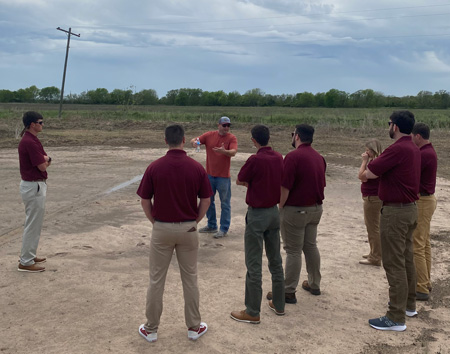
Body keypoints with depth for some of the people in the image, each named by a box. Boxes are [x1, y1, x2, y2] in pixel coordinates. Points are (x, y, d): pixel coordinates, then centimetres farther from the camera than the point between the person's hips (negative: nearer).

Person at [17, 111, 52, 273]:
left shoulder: (31, 140, 12)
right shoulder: (30, 142, -21)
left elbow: (46, 161, 12)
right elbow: (42, 166, -19)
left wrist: (43, 159, -8)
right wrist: (44, 160, 1)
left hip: (34, 185, 10)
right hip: (34, 187, -10)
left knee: (34, 223, 19)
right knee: (33, 224, -2)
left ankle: (29, 255, 30)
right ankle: (26, 262, 6)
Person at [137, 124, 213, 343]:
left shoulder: (154, 167, -9)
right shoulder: (197, 168, -7)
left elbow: (145, 201, -4)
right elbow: (205, 201, -2)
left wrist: (155, 222, 10)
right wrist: (195, 221, 11)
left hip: (161, 229, -1)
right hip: (188, 229, 1)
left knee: (156, 280, 10)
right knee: (189, 279, 13)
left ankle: (151, 329, 21)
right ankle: (194, 327, 24)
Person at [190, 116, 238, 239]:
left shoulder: (232, 138, -9)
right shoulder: (209, 135, 0)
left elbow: (233, 152, -23)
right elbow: (194, 140, -3)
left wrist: (224, 151, -45)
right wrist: (194, 142, -28)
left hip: (223, 176, -4)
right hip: (209, 174, 5)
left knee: (225, 203, 2)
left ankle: (224, 229, 13)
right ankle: (212, 225, 31)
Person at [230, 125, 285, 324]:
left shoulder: (255, 160, -19)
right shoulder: (278, 158, 2)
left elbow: (239, 181, -6)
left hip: (257, 214, -7)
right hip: (274, 212, 7)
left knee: (254, 265, 1)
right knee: (275, 260, 16)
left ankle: (252, 312, 10)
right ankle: (279, 304, 28)